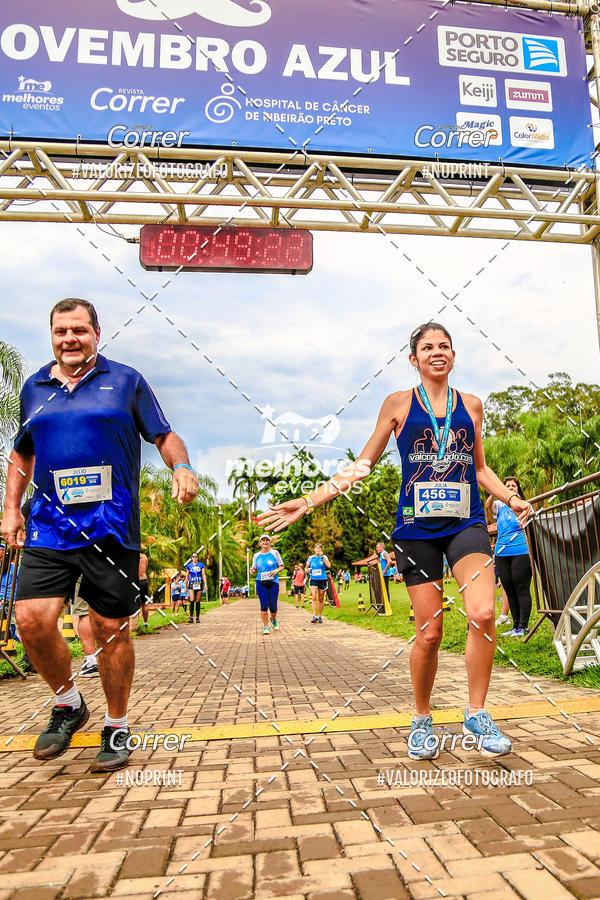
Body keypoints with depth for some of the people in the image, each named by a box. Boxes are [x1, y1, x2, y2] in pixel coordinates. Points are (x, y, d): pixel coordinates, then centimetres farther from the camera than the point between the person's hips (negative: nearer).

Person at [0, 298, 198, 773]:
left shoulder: (126, 381, 6)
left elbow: (164, 436, 7)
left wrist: (181, 467, -14)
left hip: (111, 525, -3)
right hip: (49, 524, 3)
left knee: (111, 629, 3)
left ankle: (117, 728, 23)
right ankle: (69, 704, 20)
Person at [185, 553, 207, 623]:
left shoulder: (201, 565, 7)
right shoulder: (189, 566, 8)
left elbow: (203, 575, 4)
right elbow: (187, 577, 13)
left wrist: (205, 584, -7)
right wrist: (185, 586, 11)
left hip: (199, 584, 1)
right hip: (191, 584, 0)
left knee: (198, 601, 2)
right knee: (191, 600, -15)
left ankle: (197, 617, 9)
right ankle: (191, 617, -17)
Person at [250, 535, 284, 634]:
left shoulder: (275, 553, 6)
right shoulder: (256, 555, 11)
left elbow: (282, 566, 9)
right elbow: (255, 570, 16)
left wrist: (276, 571, -12)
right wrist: (252, 570, -7)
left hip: (273, 582, -1)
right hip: (261, 583, 1)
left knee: (273, 605, 1)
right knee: (264, 605, -7)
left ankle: (274, 619, 33)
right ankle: (265, 627, 2)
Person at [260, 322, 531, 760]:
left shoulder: (471, 405, 12)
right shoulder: (399, 404, 5)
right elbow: (363, 464, 7)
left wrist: (512, 498, 6)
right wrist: (308, 502, 0)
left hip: (466, 522, 2)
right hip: (417, 527, -2)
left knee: (484, 613, -19)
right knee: (429, 633, 0)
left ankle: (477, 713, 2)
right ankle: (422, 720, 24)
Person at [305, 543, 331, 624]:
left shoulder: (324, 557, 3)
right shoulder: (310, 558, 7)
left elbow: (329, 566, -14)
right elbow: (306, 567, 20)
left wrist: (322, 557, -16)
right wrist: (307, 570, -3)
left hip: (322, 580, 0)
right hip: (313, 580, 0)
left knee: (321, 600, 8)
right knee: (313, 598, -17)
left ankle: (320, 617, 20)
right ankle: (314, 616, -22)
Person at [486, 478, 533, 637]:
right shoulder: (500, 505, 11)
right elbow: (488, 506, -9)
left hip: (521, 552, -3)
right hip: (502, 553, 3)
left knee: (522, 590, -4)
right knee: (509, 591, 8)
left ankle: (523, 626, 3)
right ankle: (516, 626, 17)